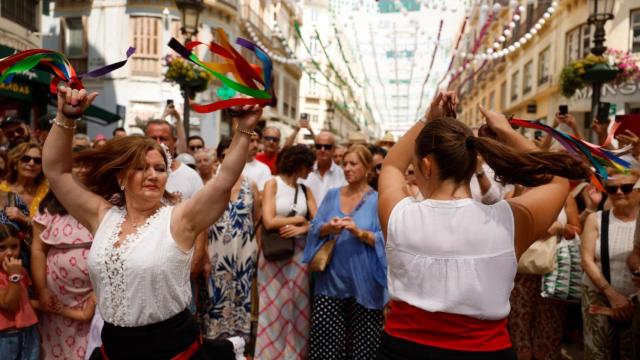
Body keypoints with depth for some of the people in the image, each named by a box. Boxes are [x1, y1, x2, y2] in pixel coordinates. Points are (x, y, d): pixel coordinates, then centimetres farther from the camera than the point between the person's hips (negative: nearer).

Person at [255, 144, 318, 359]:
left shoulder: (305, 190, 9)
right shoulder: (273, 184, -5)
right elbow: (269, 222, -15)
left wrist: (301, 228, -15)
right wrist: (299, 219, -5)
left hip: (299, 253, 4)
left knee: (298, 307, 10)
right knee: (275, 309, 4)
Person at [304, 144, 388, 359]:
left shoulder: (377, 200, -2)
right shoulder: (332, 195, 9)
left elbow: (384, 240, -8)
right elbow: (314, 229, 6)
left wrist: (360, 232, -23)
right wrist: (327, 228, -14)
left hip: (363, 283, -2)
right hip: (331, 281, 3)